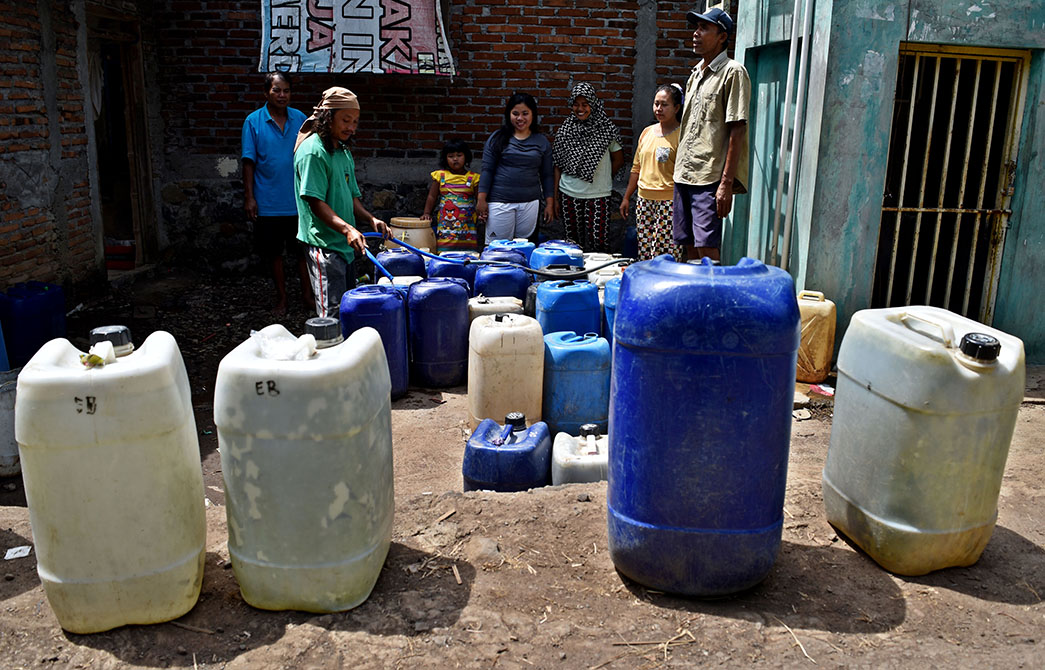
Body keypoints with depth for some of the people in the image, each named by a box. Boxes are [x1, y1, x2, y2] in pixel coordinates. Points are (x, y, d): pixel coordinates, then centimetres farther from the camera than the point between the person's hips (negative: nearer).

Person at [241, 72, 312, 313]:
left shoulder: (300, 119, 3)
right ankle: (281, 297, 22)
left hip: (298, 200, 1)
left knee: (302, 249, 8)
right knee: (274, 252, 8)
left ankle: (307, 293, 23)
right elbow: (249, 161, -2)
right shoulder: (253, 121, -3)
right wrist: (249, 197, -7)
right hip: (268, 203, -1)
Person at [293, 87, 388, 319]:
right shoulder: (312, 150, -13)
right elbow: (315, 201, -19)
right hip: (324, 244, -9)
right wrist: (347, 229, -30)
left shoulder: (343, 151, 16)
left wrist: (371, 219, 3)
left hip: (346, 245, 9)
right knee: (332, 313, -8)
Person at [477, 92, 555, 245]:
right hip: (500, 202, -2)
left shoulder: (542, 142, 8)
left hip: (530, 203, 2)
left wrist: (550, 204, 6)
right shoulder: (497, 138, 2)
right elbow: (487, 170, 1)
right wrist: (482, 200, -5)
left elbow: (547, 175, 11)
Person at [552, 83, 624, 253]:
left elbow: (618, 159, 11)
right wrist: (555, 198, 6)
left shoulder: (606, 129, -1)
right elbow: (558, 166, 8)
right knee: (573, 243, 7)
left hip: (598, 196, -2)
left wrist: (602, 176, 8)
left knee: (598, 243, -5)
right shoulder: (565, 131, 5)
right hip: (569, 195, 2)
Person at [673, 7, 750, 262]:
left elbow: (737, 130, -12)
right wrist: (680, 174, 18)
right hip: (684, 176, 8)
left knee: (706, 251, -12)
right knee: (690, 248, 9)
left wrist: (726, 183, -18)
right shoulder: (696, 74, 19)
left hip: (711, 179, -8)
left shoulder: (732, 72, -5)